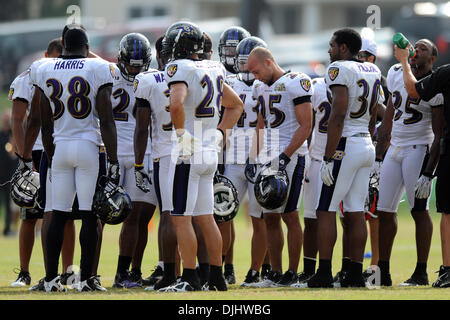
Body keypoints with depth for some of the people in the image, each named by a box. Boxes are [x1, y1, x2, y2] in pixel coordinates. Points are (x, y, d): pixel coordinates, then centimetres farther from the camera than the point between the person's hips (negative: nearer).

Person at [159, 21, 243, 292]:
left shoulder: (180, 69, -13)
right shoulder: (212, 70, 13)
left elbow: (176, 104, -31)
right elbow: (236, 105, 24)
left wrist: (182, 132, -16)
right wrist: (219, 133, 19)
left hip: (188, 154, -8)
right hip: (210, 153, 8)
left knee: (181, 218, -4)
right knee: (205, 217, 13)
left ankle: (190, 278, -5)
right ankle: (217, 277, 15)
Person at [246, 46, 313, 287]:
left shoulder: (296, 83, -10)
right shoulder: (261, 87, 15)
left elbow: (305, 126, -13)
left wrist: (285, 157, -18)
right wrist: (253, 157, 15)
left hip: (291, 156, -8)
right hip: (269, 158, 8)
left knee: (289, 215, -5)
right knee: (270, 218, 6)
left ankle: (292, 273, 1)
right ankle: (275, 272, 12)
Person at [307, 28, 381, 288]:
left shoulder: (340, 70, -13)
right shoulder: (373, 71, 13)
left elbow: (338, 117, -19)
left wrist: (328, 158, -18)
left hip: (345, 146, -8)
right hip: (367, 146, 8)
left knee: (326, 210, -2)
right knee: (356, 212, 9)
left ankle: (324, 273, -4)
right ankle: (356, 273, 8)